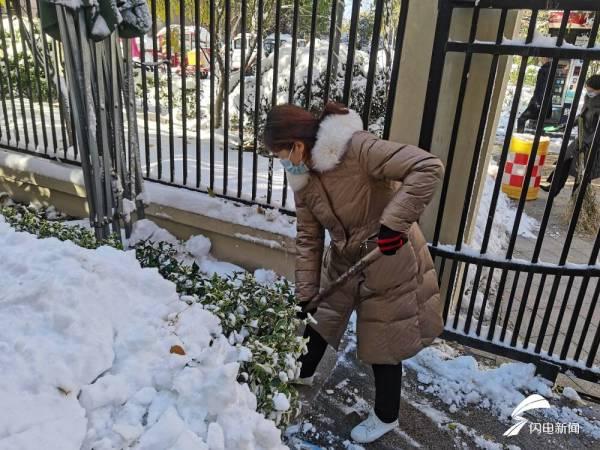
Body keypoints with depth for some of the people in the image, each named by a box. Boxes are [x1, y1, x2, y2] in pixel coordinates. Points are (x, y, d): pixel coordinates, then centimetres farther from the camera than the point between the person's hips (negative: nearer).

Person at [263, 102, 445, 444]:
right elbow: (309, 239, 1)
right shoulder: (303, 178, -4)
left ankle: (386, 417, 32)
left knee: (383, 341, 7)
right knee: (319, 320, 22)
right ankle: (303, 373, 52)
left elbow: (428, 168, -32)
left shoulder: (357, 148, -28)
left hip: (389, 261, -7)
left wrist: (393, 223, -36)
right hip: (343, 261, 7)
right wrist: (305, 294, 2)